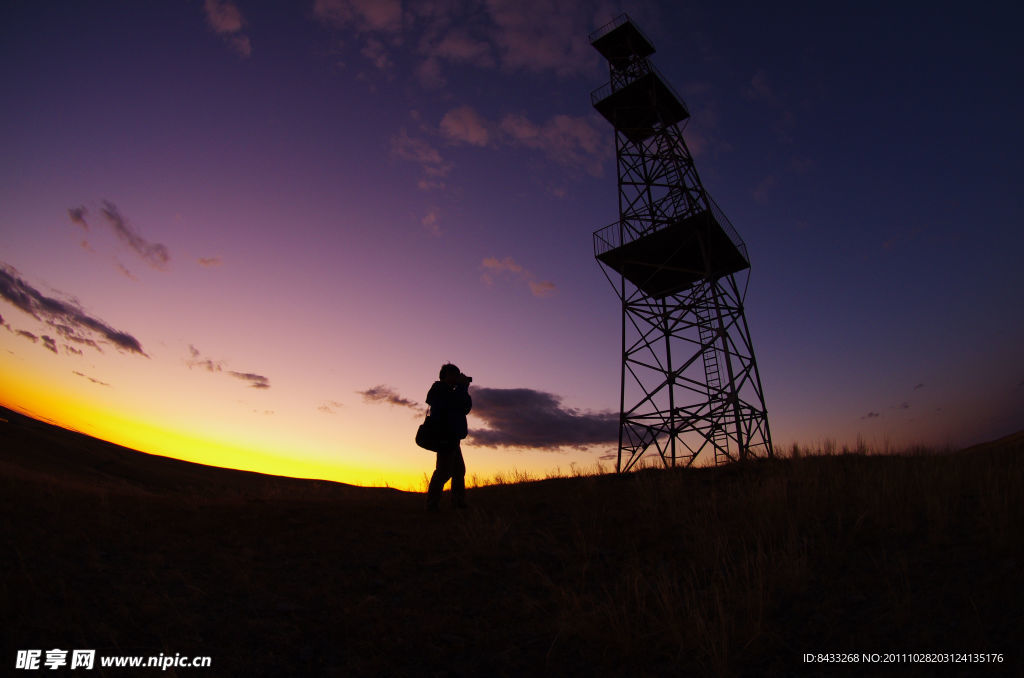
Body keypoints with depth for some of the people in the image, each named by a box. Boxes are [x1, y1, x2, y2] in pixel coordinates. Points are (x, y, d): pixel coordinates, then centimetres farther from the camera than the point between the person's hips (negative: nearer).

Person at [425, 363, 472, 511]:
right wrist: (462, 385, -7)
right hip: (445, 437, -11)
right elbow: (462, 405, -21)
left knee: (459, 470, 13)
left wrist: (463, 388, 8)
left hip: (451, 438, 11)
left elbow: (466, 407, 17)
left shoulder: (447, 391, 22)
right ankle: (432, 504, -9)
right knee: (444, 471, -12)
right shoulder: (440, 390, -9)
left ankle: (459, 502, 18)